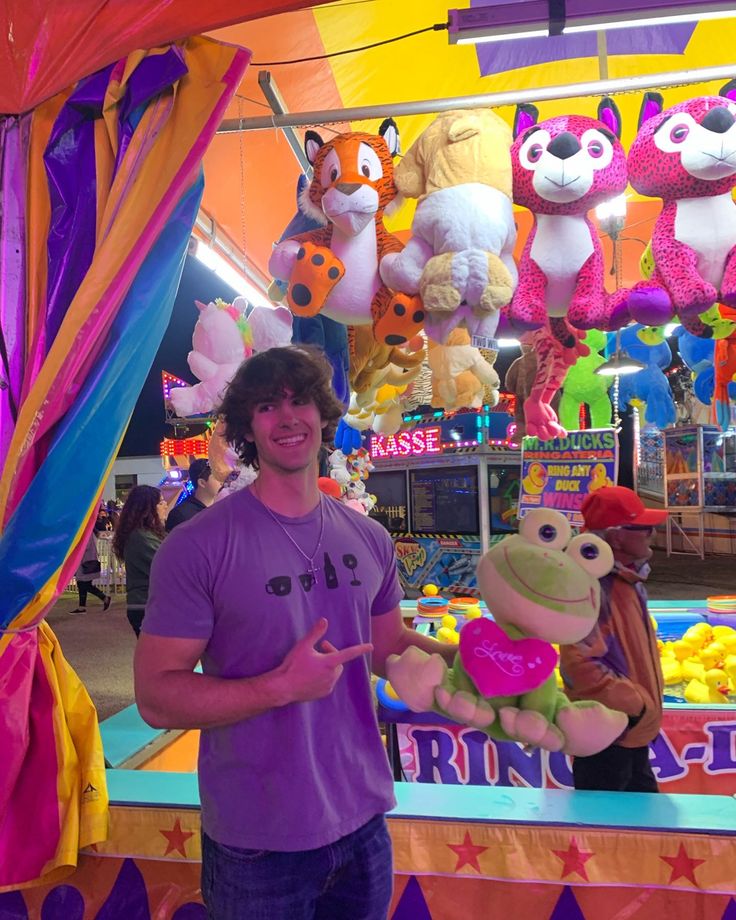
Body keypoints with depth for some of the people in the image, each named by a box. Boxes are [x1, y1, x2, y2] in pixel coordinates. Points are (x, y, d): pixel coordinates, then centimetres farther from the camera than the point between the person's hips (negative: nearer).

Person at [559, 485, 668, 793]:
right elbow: (580, 665, -34)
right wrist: (634, 704, -24)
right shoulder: (594, 588, -28)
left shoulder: (627, 579, 3)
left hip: (631, 731, 9)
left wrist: (643, 703, 15)